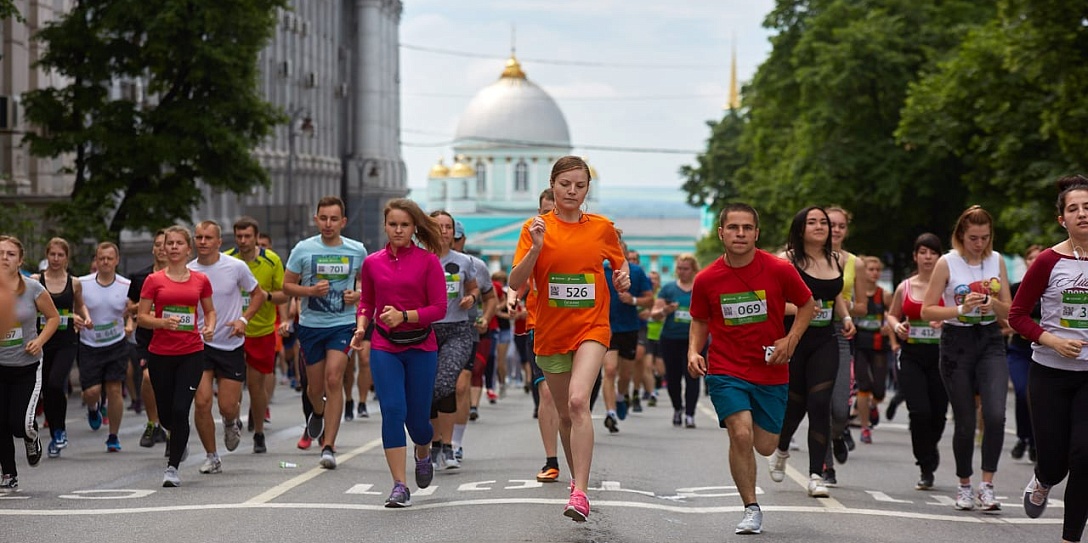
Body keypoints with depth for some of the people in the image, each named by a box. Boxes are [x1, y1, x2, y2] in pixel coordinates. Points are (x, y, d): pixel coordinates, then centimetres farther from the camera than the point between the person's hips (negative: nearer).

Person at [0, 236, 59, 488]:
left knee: (21, 424, -11)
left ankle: (31, 438, 27)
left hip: (27, 366, -1)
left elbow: (53, 317, 6)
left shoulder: (33, 289, -6)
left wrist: (40, 340, -8)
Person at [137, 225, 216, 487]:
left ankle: (172, 467, -3)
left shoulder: (200, 280, 4)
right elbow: (141, 317, 0)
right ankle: (177, 437, 46)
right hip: (160, 354, 0)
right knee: (166, 413, 10)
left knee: (180, 410, -12)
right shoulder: (154, 280, 0)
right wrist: (163, 322, -18)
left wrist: (210, 326, -3)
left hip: (191, 353, 0)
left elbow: (210, 310, 18)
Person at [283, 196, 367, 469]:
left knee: (334, 378, -16)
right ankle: (319, 413, 47)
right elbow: (287, 285, 4)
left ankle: (329, 446, -14)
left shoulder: (357, 251, 1)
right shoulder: (303, 249, -1)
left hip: (343, 323, -1)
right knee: (315, 386, 9)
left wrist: (358, 295, -6)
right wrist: (311, 291, -14)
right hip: (311, 324, 1)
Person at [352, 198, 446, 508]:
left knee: (417, 417, 5)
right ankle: (399, 486, -9)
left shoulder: (427, 261, -4)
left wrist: (404, 315, -18)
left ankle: (423, 455, 41)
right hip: (384, 347, 1)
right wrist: (361, 326, 0)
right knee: (393, 411, -13)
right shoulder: (373, 263, 5)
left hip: (421, 347, -1)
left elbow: (439, 308, -6)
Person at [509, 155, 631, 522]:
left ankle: (580, 494, -27)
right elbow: (515, 283, -9)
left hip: (591, 327, -2)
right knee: (564, 413, 12)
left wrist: (623, 277, -2)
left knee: (578, 400, -23)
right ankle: (577, 477, 35)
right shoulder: (536, 228, -2)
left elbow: (620, 261, 20)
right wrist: (535, 248, -24)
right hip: (551, 331, 2)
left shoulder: (602, 228, 2)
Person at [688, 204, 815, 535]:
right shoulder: (706, 280, -6)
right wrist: (694, 351, -7)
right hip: (726, 370, -1)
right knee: (741, 434, -20)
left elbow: (807, 305, 6)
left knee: (765, 446, 6)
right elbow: (700, 321, 11)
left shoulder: (779, 270, -9)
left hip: (771, 372, 1)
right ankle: (752, 510, -5)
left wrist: (791, 339, -8)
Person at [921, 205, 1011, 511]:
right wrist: (961, 309, -20)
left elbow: (1009, 311, 9)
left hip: (990, 342, 2)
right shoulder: (947, 263, -5)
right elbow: (927, 311, -6)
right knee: (965, 422, 2)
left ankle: (987, 485, -8)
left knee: (995, 414, -17)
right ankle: (964, 486, 21)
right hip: (957, 342, -2)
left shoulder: (997, 261, 5)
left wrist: (994, 304, -12)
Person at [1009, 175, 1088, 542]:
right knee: (1054, 461, 3)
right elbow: (1017, 315, -1)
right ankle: (1042, 483, 42)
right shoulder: (1050, 262, -6)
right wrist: (1052, 340, -16)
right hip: (1050, 374, -1)